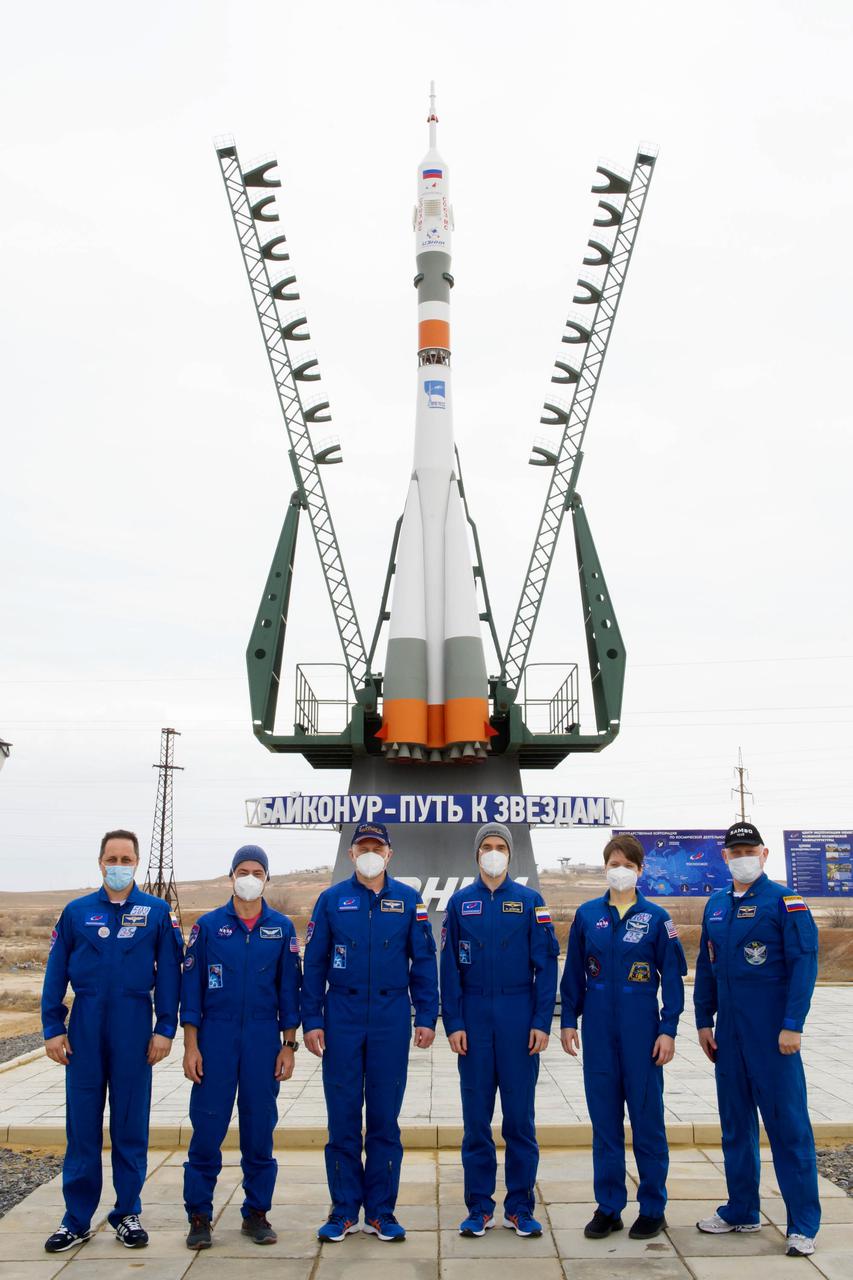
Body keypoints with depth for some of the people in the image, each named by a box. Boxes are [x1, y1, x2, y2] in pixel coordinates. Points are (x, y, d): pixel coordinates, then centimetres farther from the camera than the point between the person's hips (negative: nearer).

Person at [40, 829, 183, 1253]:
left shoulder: (157, 912, 1)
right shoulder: (77, 912, 4)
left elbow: (168, 972, 1)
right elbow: (55, 972, 6)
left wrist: (165, 1028, -4)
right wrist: (53, 1029, 0)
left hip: (134, 1027, -1)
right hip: (86, 1027, 1)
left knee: (131, 1123, 7)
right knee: (81, 1124, 5)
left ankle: (128, 1213, 20)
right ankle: (77, 1219, 16)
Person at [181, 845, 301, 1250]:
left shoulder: (281, 928, 4)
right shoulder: (208, 925, 1)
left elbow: (289, 989, 6)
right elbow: (191, 986, 1)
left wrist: (289, 1045, 2)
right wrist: (190, 1045, -3)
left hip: (264, 1041, 1)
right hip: (216, 1038, -1)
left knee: (260, 1129, 7)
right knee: (207, 1128, 1)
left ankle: (257, 1213, 19)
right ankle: (199, 1216, 13)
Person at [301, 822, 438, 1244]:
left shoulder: (408, 901, 3)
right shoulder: (332, 900, 3)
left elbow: (423, 962, 5)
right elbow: (313, 964, 4)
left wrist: (426, 1017, -2)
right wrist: (311, 1020, -2)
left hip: (391, 1022, 0)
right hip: (342, 1020, 0)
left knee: (385, 1118, 7)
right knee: (342, 1118, 5)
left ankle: (381, 1211, 17)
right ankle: (343, 1210, 17)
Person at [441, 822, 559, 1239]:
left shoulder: (530, 901, 3)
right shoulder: (460, 903, 6)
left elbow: (546, 965, 1)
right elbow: (450, 967, 5)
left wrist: (541, 1022, -6)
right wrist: (453, 1023, -2)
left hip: (519, 1018, -1)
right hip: (474, 1017, 1)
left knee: (520, 1114, 4)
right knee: (476, 1116, 5)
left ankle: (520, 1207, 15)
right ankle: (479, 1207, 16)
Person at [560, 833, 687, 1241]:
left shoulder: (656, 918, -1)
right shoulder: (587, 915, 5)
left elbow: (673, 977, 0)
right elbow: (573, 972, 9)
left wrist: (668, 1030, -5)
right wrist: (568, 1020, 4)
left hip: (642, 1028, -2)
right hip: (599, 1029, 2)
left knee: (647, 1116, 4)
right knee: (604, 1118, 8)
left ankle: (653, 1208, 16)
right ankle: (608, 1207, 18)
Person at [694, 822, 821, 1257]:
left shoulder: (784, 902, -7)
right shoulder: (716, 905, 11)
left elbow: (803, 963, -12)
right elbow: (706, 967, 15)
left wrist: (792, 1025, -17)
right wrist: (703, 1021, 11)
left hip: (772, 1033, -6)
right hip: (729, 1032, 6)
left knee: (788, 1124, -1)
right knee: (735, 1123, 14)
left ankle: (803, 1225, 7)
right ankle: (741, 1211, 26)